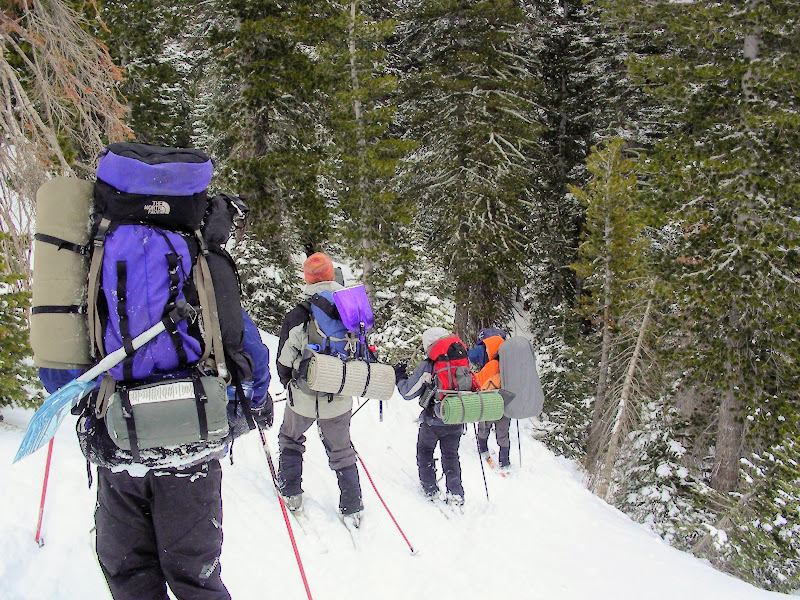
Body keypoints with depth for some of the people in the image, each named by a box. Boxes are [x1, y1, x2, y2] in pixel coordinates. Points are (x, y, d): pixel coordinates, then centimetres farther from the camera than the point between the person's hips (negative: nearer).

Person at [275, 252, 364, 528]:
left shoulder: (295, 317, -14)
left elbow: (283, 363, -6)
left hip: (303, 399, -2)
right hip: (340, 401, 2)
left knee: (290, 440, 26)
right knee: (341, 450, 18)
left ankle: (291, 494, 30)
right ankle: (352, 508, 20)